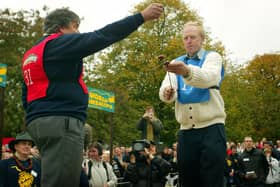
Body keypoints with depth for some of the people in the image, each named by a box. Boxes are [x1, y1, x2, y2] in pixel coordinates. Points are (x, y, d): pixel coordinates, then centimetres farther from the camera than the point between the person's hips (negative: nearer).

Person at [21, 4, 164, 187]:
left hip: (42, 121, 10)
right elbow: (101, 37, -11)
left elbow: (26, 96, 24)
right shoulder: (60, 43, -4)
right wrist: (141, 17, -8)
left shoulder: (31, 54, 24)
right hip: (60, 121, -10)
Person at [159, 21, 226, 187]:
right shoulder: (176, 63, 14)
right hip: (186, 132, 4)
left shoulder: (212, 57, 2)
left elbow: (207, 78, -23)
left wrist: (187, 71, -43)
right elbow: (165, 92, -2)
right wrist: (167, 93, -27)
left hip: (211, 128, -4)